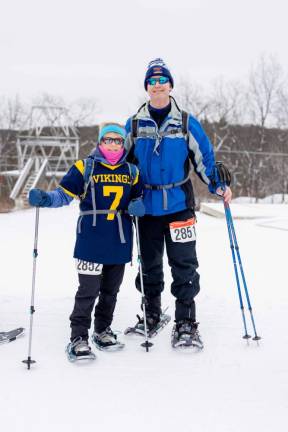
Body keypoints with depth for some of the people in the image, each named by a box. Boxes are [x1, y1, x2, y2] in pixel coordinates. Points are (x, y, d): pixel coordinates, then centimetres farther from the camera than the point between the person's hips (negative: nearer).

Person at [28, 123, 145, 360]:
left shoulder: (132, 171, 11)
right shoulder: (84, 167, -1)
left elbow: (139, 197, 17)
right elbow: (65, 193, -3)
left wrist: (137, 206, -6)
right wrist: (45, 198, -21)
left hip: (120, 242, 4)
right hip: (92, 240, -4)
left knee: (111, 290, 15)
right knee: (88, 290, -6)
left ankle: (103, 330, 32)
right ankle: (78, 338, 5)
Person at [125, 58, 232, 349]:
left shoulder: (186, 123, 2)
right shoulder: (134, 125, 6)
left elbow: (204, 157, 4)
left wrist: (219, 185, -9)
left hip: (179, 205, -2)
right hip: (147, 206, 2)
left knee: (184, 264, -4)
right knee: (149, 264, 12)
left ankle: (186, 323, 5)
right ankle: (151, 314, 29)